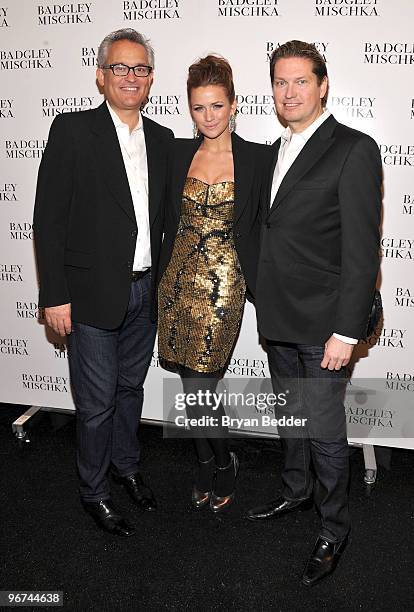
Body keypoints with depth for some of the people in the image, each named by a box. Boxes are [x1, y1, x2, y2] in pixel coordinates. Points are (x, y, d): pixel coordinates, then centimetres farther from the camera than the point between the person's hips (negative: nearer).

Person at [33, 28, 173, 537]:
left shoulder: (162, 139, 8)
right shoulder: (72, 130, -8)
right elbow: (49, 219, -11)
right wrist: (55, 296, -14)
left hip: (145, 290, 5)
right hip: (92, 293, -5)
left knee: (130, 386, 20)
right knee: (96, 401, 5)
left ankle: (125, 465, 43)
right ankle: (93, 491, 27)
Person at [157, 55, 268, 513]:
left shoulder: (255, 158, -3)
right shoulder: (178, 153, 6)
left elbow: (262, 225, 1)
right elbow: (169, 218, 13)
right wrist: (162, 275, 11)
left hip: (224, 282, -4)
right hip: (178, 277, 4)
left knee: (197, 387, -5)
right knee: (192, 382, 12)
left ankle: (225, 463, 22)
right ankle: (206, 463, 32)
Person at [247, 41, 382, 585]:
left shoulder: (354, 150, -12)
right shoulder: (280, 148, 12)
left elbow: (362, 251, -16)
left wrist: (346, 332, -19)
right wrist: (266, 303, 13)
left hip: (321, 324, -7)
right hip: (279, 318, 7)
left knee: (324, 431, 3)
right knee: (291, 417, 21)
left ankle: (334, 528, 24)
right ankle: (296, 491, 43)